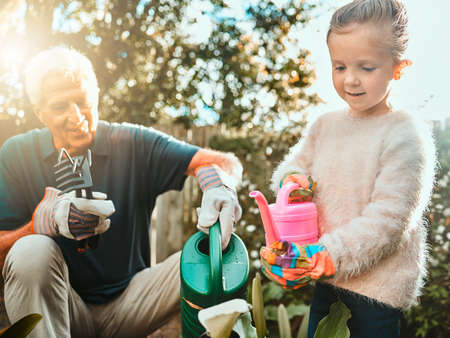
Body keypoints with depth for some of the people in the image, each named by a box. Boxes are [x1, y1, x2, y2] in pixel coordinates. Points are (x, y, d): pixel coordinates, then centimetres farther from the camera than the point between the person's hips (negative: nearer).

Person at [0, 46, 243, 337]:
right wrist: (48, 219, -29)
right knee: (32, 251, -31)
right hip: (61, 309, 0)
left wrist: (218, 183, -36)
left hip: (128, 301, 0)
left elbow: (224, 162, -11)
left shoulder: (133, 144, -3)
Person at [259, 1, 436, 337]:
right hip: (326, 277, 6)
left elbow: (387, 220, -21)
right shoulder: (325, 125, 3)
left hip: (379, 283, -5)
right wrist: (292, 179, -11)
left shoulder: (406, 134, -16)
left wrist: (323, 257, -26)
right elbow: (294, 162, 13)